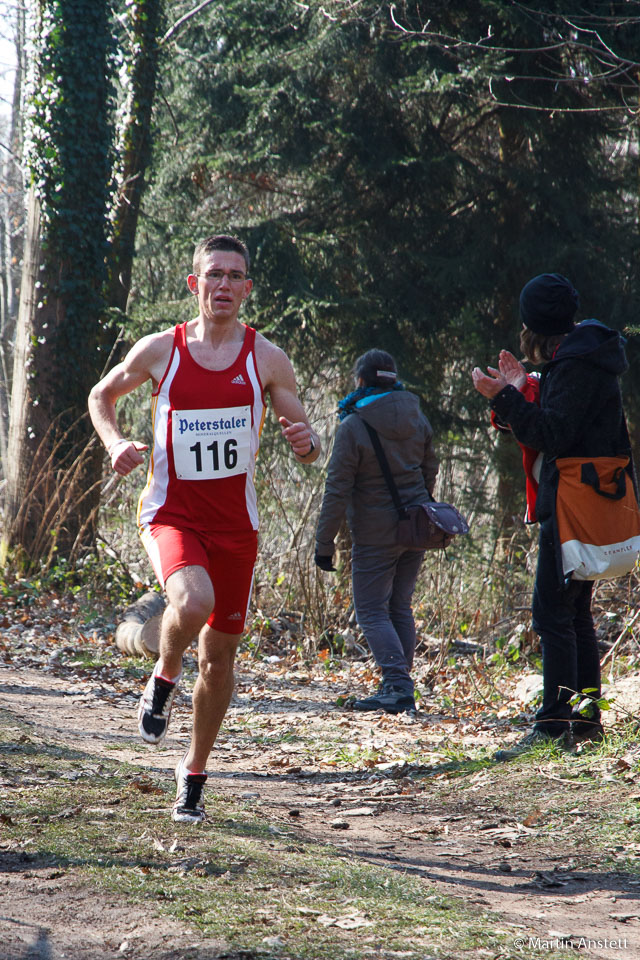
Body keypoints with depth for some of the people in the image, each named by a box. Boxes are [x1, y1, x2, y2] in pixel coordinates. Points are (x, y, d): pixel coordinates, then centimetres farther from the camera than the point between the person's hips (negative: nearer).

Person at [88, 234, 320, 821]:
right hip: (171, 514, -2)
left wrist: (306, 442, -20)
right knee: (193, 602, -33)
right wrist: (114, 443, -5)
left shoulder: (266, 359, 0)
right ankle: (162, 683, -1)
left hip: (235, 522, 2)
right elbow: (101, 396, 15)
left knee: (220, 655, 8)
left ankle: (195, 773, 28)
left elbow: (308, 451, 5)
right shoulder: (159, 351, -2)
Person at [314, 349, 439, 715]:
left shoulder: (354, 426, -14)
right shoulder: (416, 417, 4)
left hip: (375, 536, -6)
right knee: (400, 606, 15)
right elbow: (430, 470, 15)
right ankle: (400, 690, 17)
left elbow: (337, 490, -13)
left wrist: (324, 542, -8)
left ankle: (398, 685, -13)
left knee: (372, 610, 1)